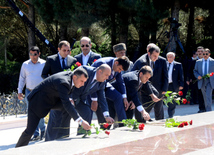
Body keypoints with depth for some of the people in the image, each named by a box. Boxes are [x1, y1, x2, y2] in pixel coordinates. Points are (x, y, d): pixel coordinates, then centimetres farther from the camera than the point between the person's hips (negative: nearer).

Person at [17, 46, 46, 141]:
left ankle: (43, 130, 15)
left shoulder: (44, 64, -1)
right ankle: (36, 134, 9)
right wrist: (19, 91, 7)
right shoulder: (25, 64, 7)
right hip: (29, 92, 3)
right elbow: (22, 79, 12)